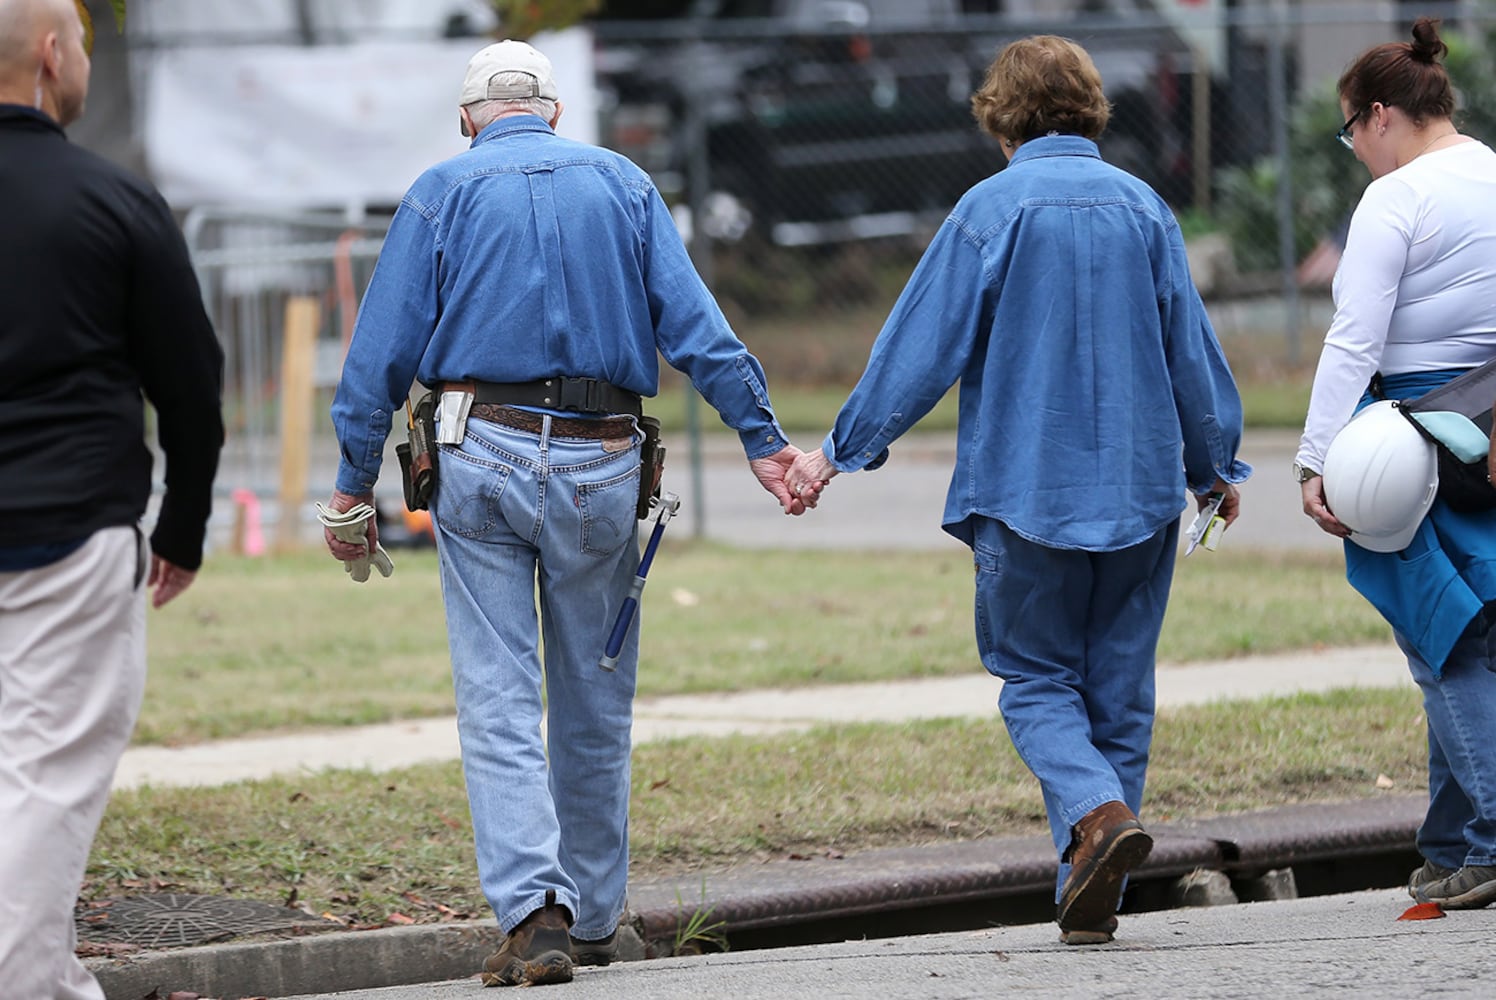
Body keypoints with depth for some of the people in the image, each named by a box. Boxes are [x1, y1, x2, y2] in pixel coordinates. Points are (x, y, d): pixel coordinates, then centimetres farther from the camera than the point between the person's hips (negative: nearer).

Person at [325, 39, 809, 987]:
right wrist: (763, 439, 1)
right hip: (601, 465, 2)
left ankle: (533, 910, -17)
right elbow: (697, 328, 2)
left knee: (498, 702, -3)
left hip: (482, 457, -2)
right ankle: (594, 917, 22)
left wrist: (355, 483, 2)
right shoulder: (623, 184, 9)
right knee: (596, 704, 13)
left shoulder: (443, 193, 4)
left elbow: (384, 349, -1)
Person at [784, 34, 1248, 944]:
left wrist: (840, 453, 3)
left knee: (1037, 680, 8)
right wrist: (1216, 467, 24)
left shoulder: (991, 210, -7)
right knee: (1120, 690, 9)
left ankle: (1098, 810, -20)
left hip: (1027, 489, -3)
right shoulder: (1143, 208, 3)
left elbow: (920, 347, -7)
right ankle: (1094, 900, 9)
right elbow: (1192, 350, 9)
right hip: (1140, 488, 3)